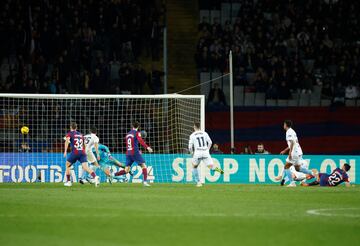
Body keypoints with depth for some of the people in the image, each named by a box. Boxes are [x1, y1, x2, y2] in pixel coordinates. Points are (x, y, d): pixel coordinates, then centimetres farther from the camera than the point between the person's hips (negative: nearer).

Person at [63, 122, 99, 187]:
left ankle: (68, 181, 20)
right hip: (82, 152, 3)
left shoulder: (69, 134, 9)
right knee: (85, 167, -11)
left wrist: (65, 151, -19)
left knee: (67, 165, 20)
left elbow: (67, 141, -12)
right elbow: (84, 145, 31)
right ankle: (95, 177, -36)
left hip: (75, 152, -3)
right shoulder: (80, 134, 24)